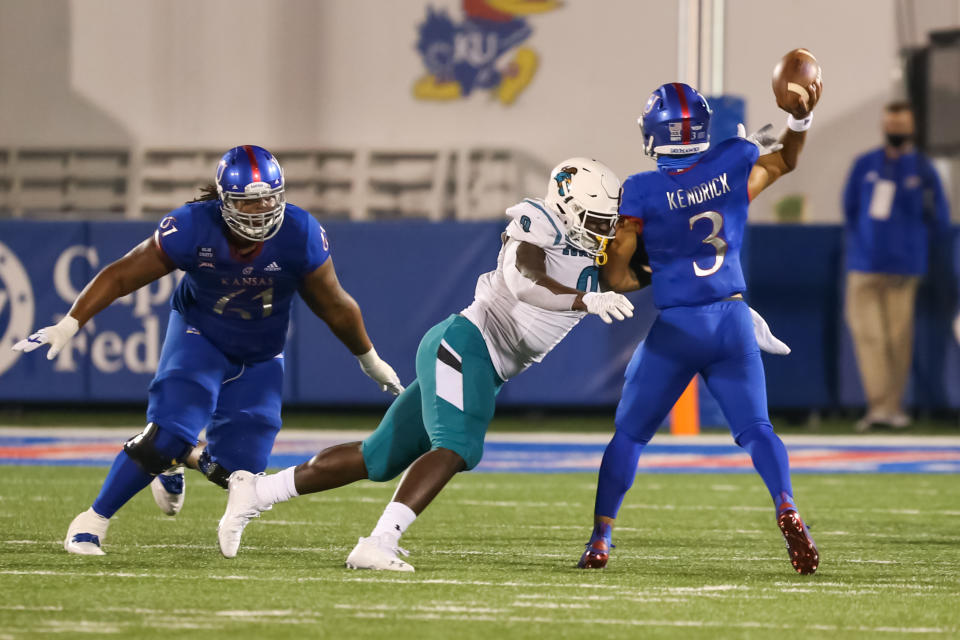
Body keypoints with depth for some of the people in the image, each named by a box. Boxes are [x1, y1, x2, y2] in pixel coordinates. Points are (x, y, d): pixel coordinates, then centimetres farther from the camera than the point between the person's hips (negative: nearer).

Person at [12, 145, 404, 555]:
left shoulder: (299, 236, -23)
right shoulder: (193, 229, -27)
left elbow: (335, 307, -7)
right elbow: (120, 276, -17)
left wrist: (371, 361, 5)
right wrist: (68, 327, -21)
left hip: (259, 356, 2)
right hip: (199, 337, -2)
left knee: (236, 467, -4)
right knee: (168, 434, -24)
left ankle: (195, 458, 34)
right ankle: (93, 521, -8)